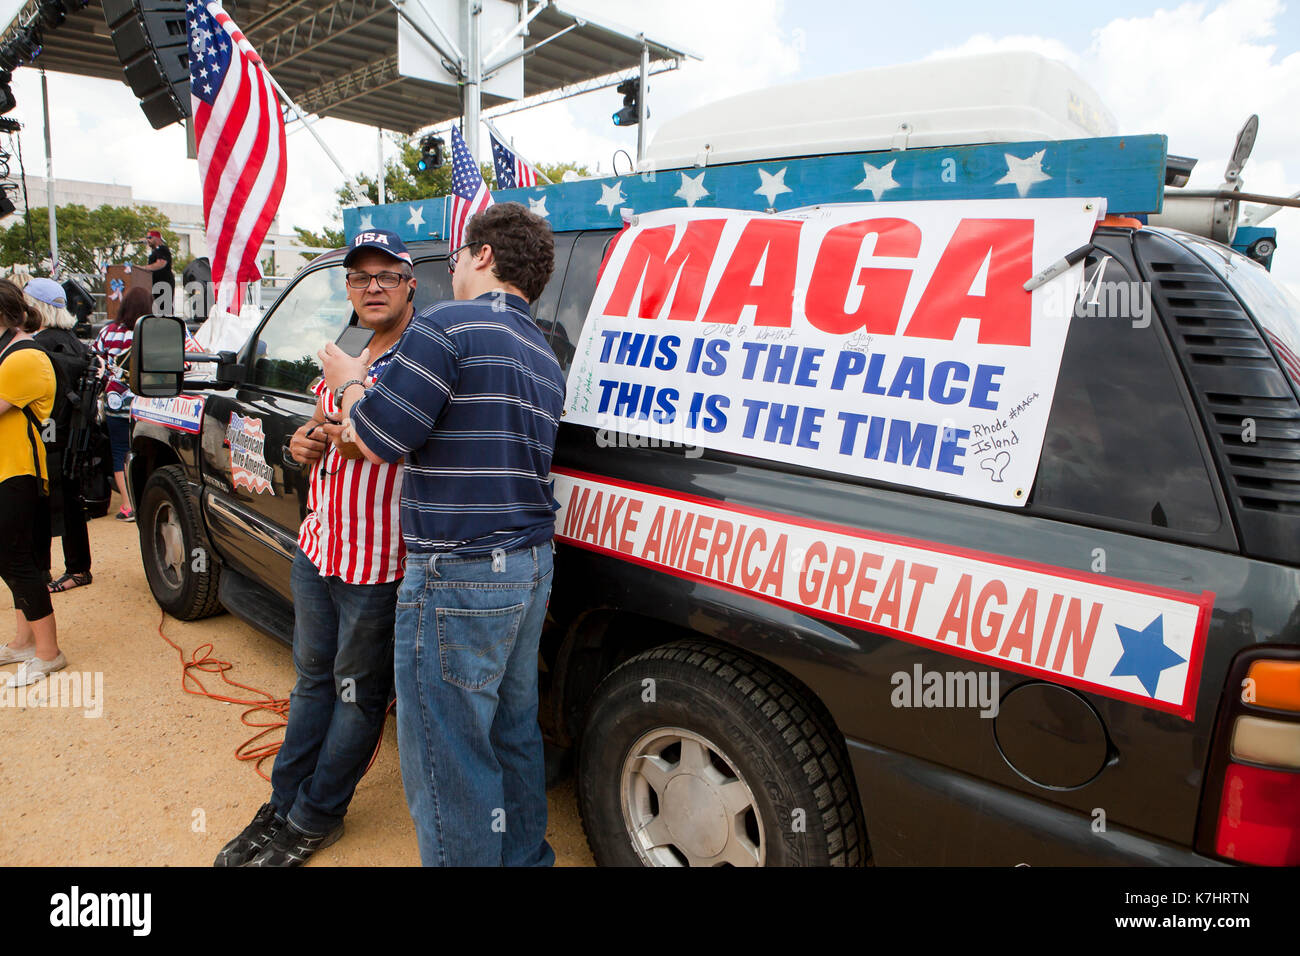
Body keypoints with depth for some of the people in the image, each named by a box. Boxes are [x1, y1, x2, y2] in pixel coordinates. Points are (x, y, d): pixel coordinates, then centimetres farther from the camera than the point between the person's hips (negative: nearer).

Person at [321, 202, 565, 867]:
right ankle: (524, 856, 38)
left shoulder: (448, 325, -12)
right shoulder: (544, 357, 16)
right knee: (513, 733, 23)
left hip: (458, 575, -9)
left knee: (447, 759, 4)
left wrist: (349, 383, 7)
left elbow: (378, 438, -15)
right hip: (531, 565, 10)